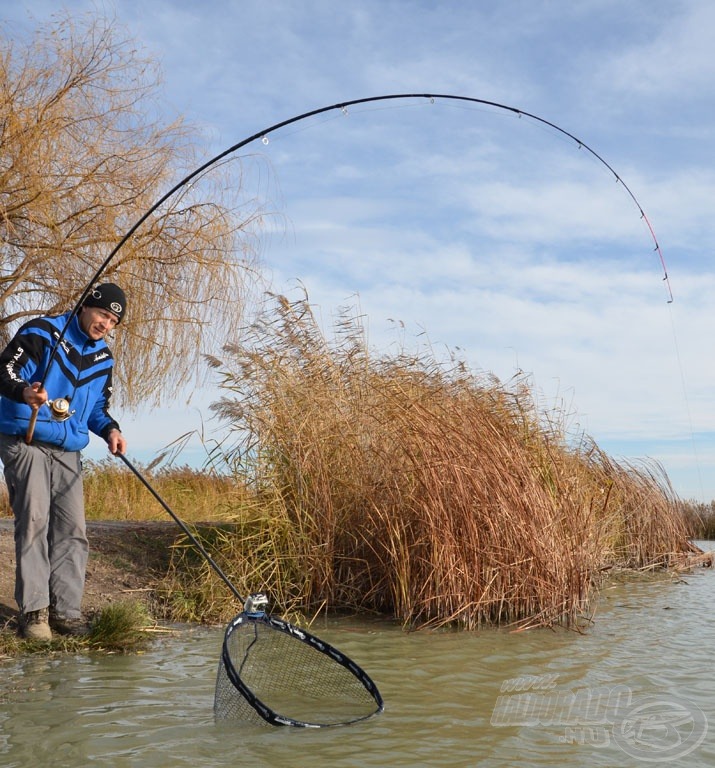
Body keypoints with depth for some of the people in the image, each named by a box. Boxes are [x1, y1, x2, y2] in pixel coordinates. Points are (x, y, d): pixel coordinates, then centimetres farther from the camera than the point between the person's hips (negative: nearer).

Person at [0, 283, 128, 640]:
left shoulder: (103, 359, 13)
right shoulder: (42, 332, -6)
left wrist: (109, 429, -2)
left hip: (67, 451, 6)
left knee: (72, 529, 1)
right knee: (34, 520, -12)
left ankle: (65, 610, 7)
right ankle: (34, 610, -6)